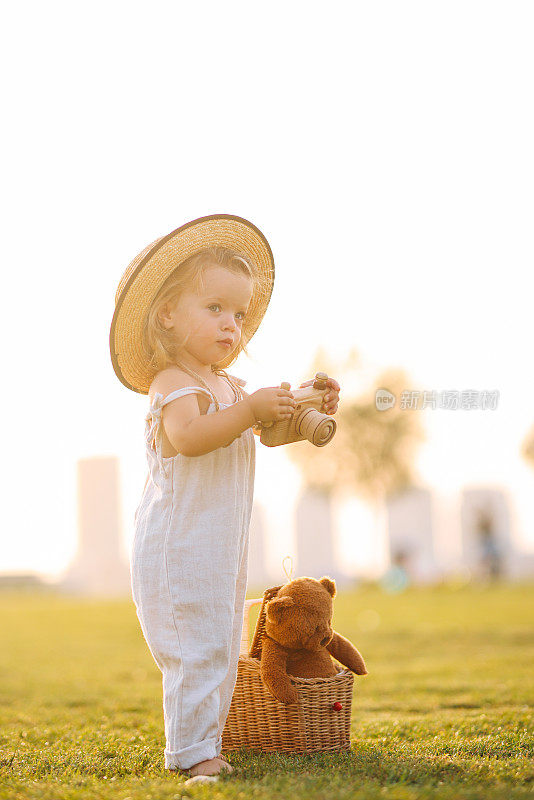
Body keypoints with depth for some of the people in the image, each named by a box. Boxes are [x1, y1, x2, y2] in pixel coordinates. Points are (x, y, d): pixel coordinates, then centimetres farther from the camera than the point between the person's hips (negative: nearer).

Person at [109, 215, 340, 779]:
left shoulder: (226, 385, 14)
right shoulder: (173, 382, -15)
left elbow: (271, 433, 25)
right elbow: (188, 435, -34)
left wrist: (311, 410, 7)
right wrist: (252, 408, -38)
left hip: (220, 547, 10)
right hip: (179, 542, -10)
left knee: (219, 649, 15)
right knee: (197, 647, -10)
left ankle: (203, 745, 25)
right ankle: (191, 751, -4)